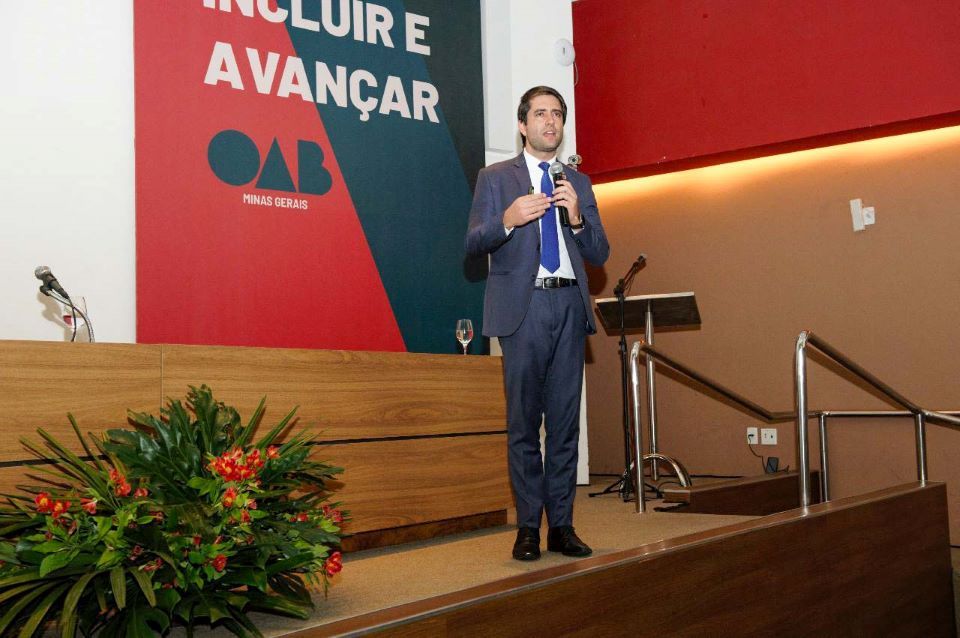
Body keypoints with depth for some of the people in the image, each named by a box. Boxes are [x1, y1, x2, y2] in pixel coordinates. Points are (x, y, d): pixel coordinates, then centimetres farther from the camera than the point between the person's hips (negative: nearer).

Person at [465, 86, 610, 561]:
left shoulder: (579, 182, 19)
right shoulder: (495, 178, 10)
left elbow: (600, 254, 13)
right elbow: (472, 244, 0)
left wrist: (577, 216, -5)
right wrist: (507, 219, -18)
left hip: (570, 305, 3)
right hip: (523, 306, -3)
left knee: (565, 420, 3)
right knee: (524, 420, -1)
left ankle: (561, 525, 9)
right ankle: (528, 527, 5)